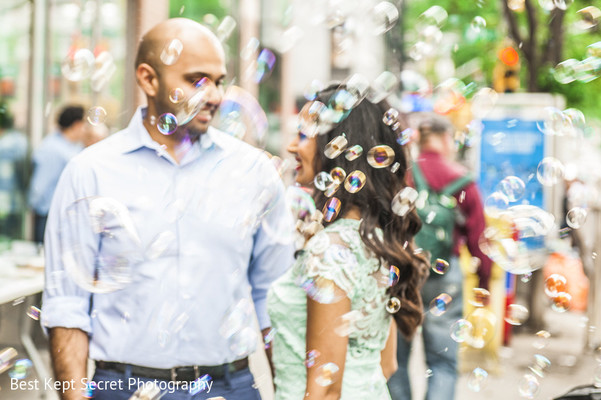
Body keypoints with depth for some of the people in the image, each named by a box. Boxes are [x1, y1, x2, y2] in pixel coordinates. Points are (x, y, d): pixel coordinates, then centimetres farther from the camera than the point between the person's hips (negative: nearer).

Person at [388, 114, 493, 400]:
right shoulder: (462, 181, -3)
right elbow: (478, 239, 0)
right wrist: (484, 280, 12)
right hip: (444, 276, -1)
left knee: (395, 359, 13)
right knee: (443, 363, 6)